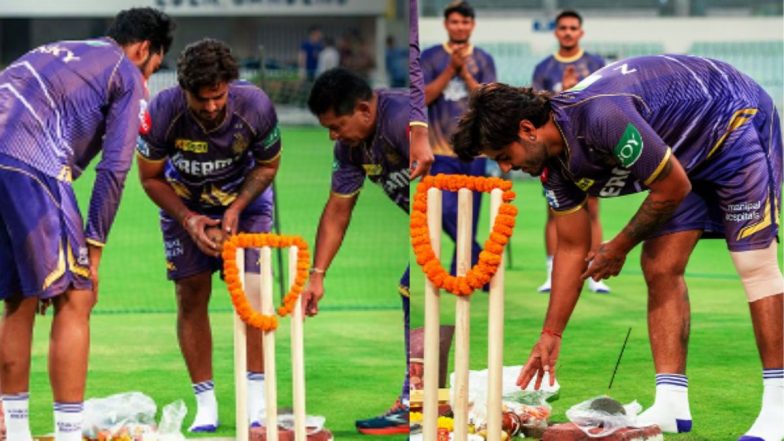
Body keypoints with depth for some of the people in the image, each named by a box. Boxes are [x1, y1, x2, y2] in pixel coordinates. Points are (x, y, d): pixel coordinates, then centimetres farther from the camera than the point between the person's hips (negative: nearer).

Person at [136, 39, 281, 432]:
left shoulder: (255, 106, -29)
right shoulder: (163, 112, -30)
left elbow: (267, 165, -9)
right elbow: (150, 178, -13)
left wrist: (237, 208, -21)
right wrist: (188, 219, -24)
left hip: (244, 197, 0)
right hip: (184, 203, 1)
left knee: (251, 290, -15)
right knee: (191, 297, -5)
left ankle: (257, 401, -9)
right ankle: (205, 406, 3)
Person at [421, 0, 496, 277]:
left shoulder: (483, 60, 8)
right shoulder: (431, 57, 4)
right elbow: (423, 97, -5)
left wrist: (464, 72, -11)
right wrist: (450, 69, -13)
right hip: (441, 151, -2)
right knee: (447, 212, -15)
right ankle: (480, 261, 1)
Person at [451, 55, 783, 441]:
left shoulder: (601, 117, -35)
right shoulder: (556, 165, -8)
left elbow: (674, 188, -25)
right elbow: (572, 248, 4)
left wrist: (620, 247, -10)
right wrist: (550, 335, 3)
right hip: (688, 154, 8)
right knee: (660, 269, -2)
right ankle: (671, 407, -2)